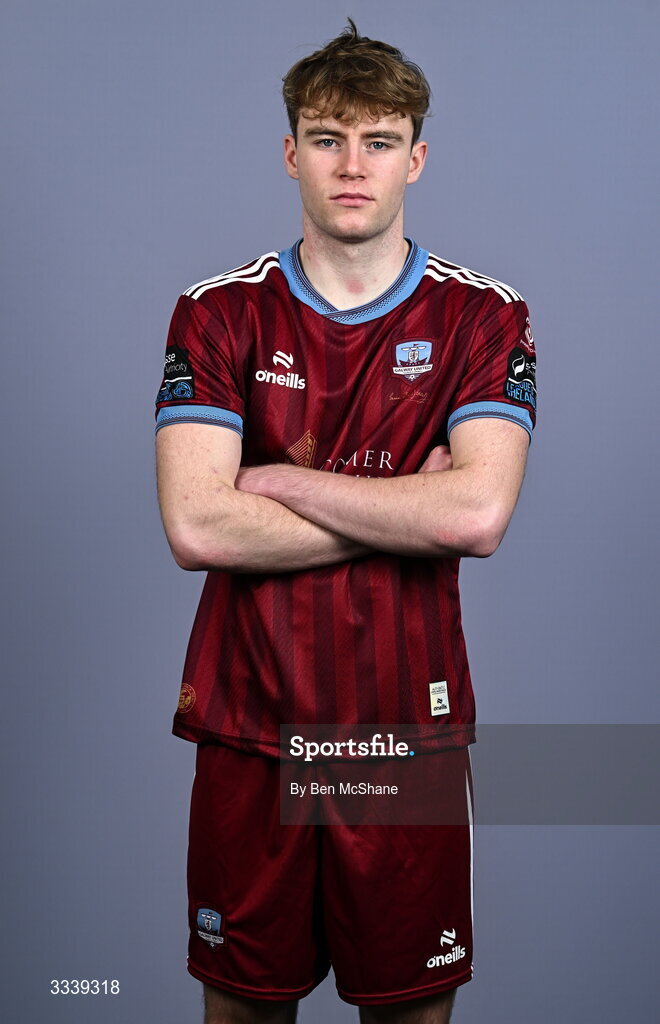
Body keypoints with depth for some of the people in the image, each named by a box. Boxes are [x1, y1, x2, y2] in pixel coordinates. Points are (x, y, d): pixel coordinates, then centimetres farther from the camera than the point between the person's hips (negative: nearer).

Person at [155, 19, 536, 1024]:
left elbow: (478, 515, -16)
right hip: (248, 724, 1)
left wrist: (282, 481, -11)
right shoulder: (218, 314, 0)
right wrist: (407, 509, -11)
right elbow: (196, 527, -13)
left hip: (413, 729, 0)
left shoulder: (484, 317, 0)